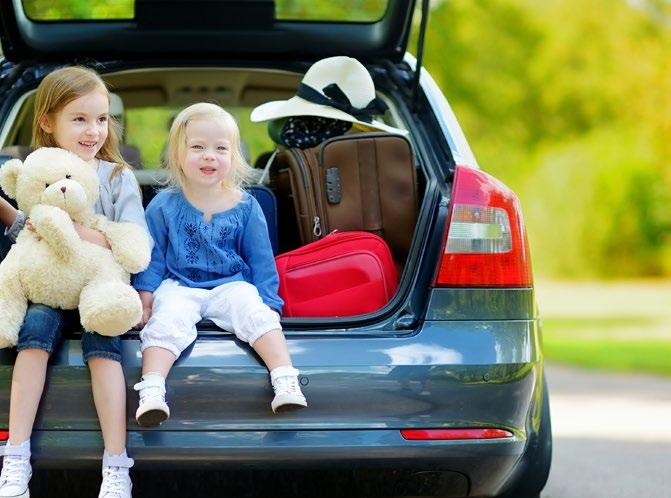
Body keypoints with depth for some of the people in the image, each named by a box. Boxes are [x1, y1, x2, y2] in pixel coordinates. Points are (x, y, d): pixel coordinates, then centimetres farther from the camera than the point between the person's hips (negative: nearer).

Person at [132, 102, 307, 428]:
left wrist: (268, 302, 1)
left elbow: (260, 261, 9)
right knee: (166, 322, -30)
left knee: (257, 314, -27)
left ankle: (285, 380, -37)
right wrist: (145, 301, -2)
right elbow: (152, 257, 7)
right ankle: (151, 391, -44)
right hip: (178, 287, -1)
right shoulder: (163, 206, 1)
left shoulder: (245, 207, 4)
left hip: (231, 286, 1)